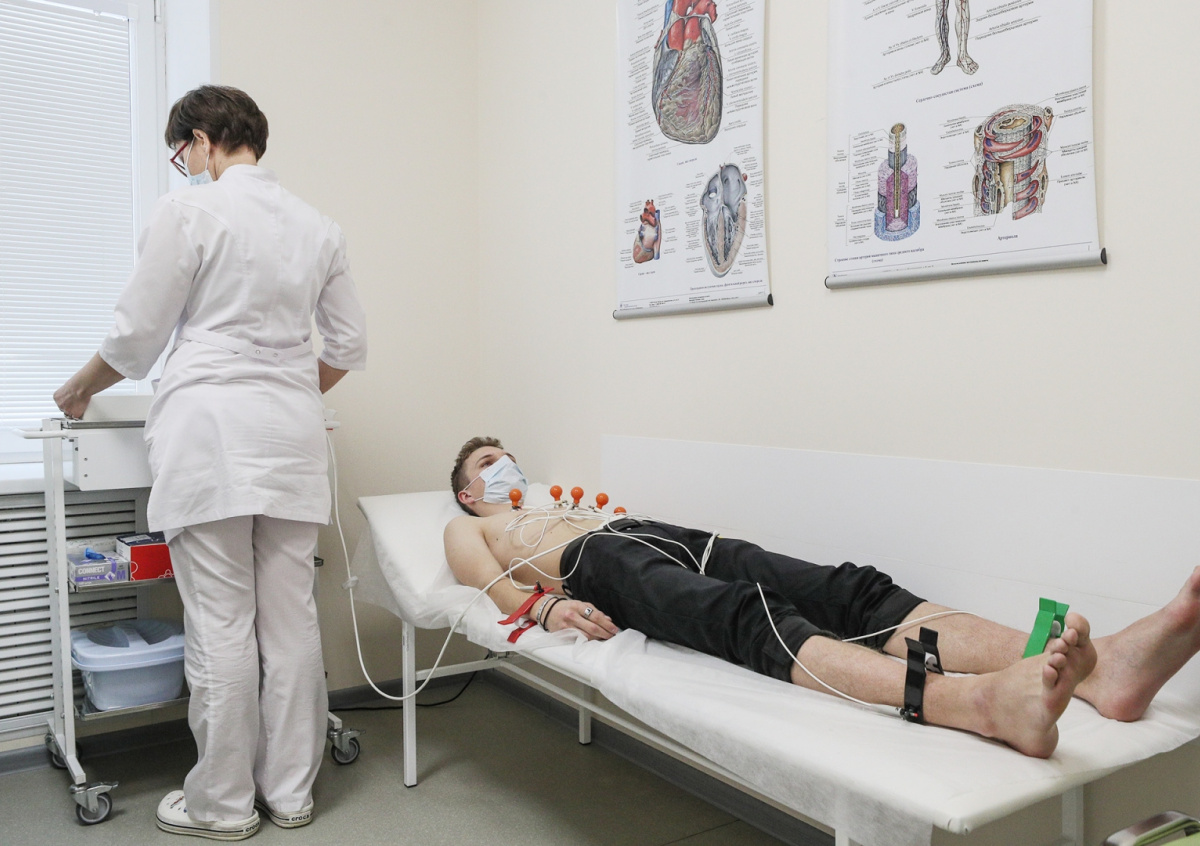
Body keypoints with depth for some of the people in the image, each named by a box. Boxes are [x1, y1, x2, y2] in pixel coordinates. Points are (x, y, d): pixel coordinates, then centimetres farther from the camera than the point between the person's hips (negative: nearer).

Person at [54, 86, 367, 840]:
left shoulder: (187, 211, -3)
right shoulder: (317, 226, 12)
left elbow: (138, 338, 0)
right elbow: (350, 344, 14)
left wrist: (80, 390, 18)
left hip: (211, 433, -5)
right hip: (293, 438, 5)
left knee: (221, 625, 2)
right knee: (290, 619, 9)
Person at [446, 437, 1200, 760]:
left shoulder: (560, 502, 43)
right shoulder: (468, 530, 26)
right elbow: (501, 587, 4)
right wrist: (549, 606, -16)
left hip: (671, 537, 6)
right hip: (604, 567, -6)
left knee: (854, 592, -21)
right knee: (749, 617, -38)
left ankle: (1098, 668, -40)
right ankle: (977, 701, -65)